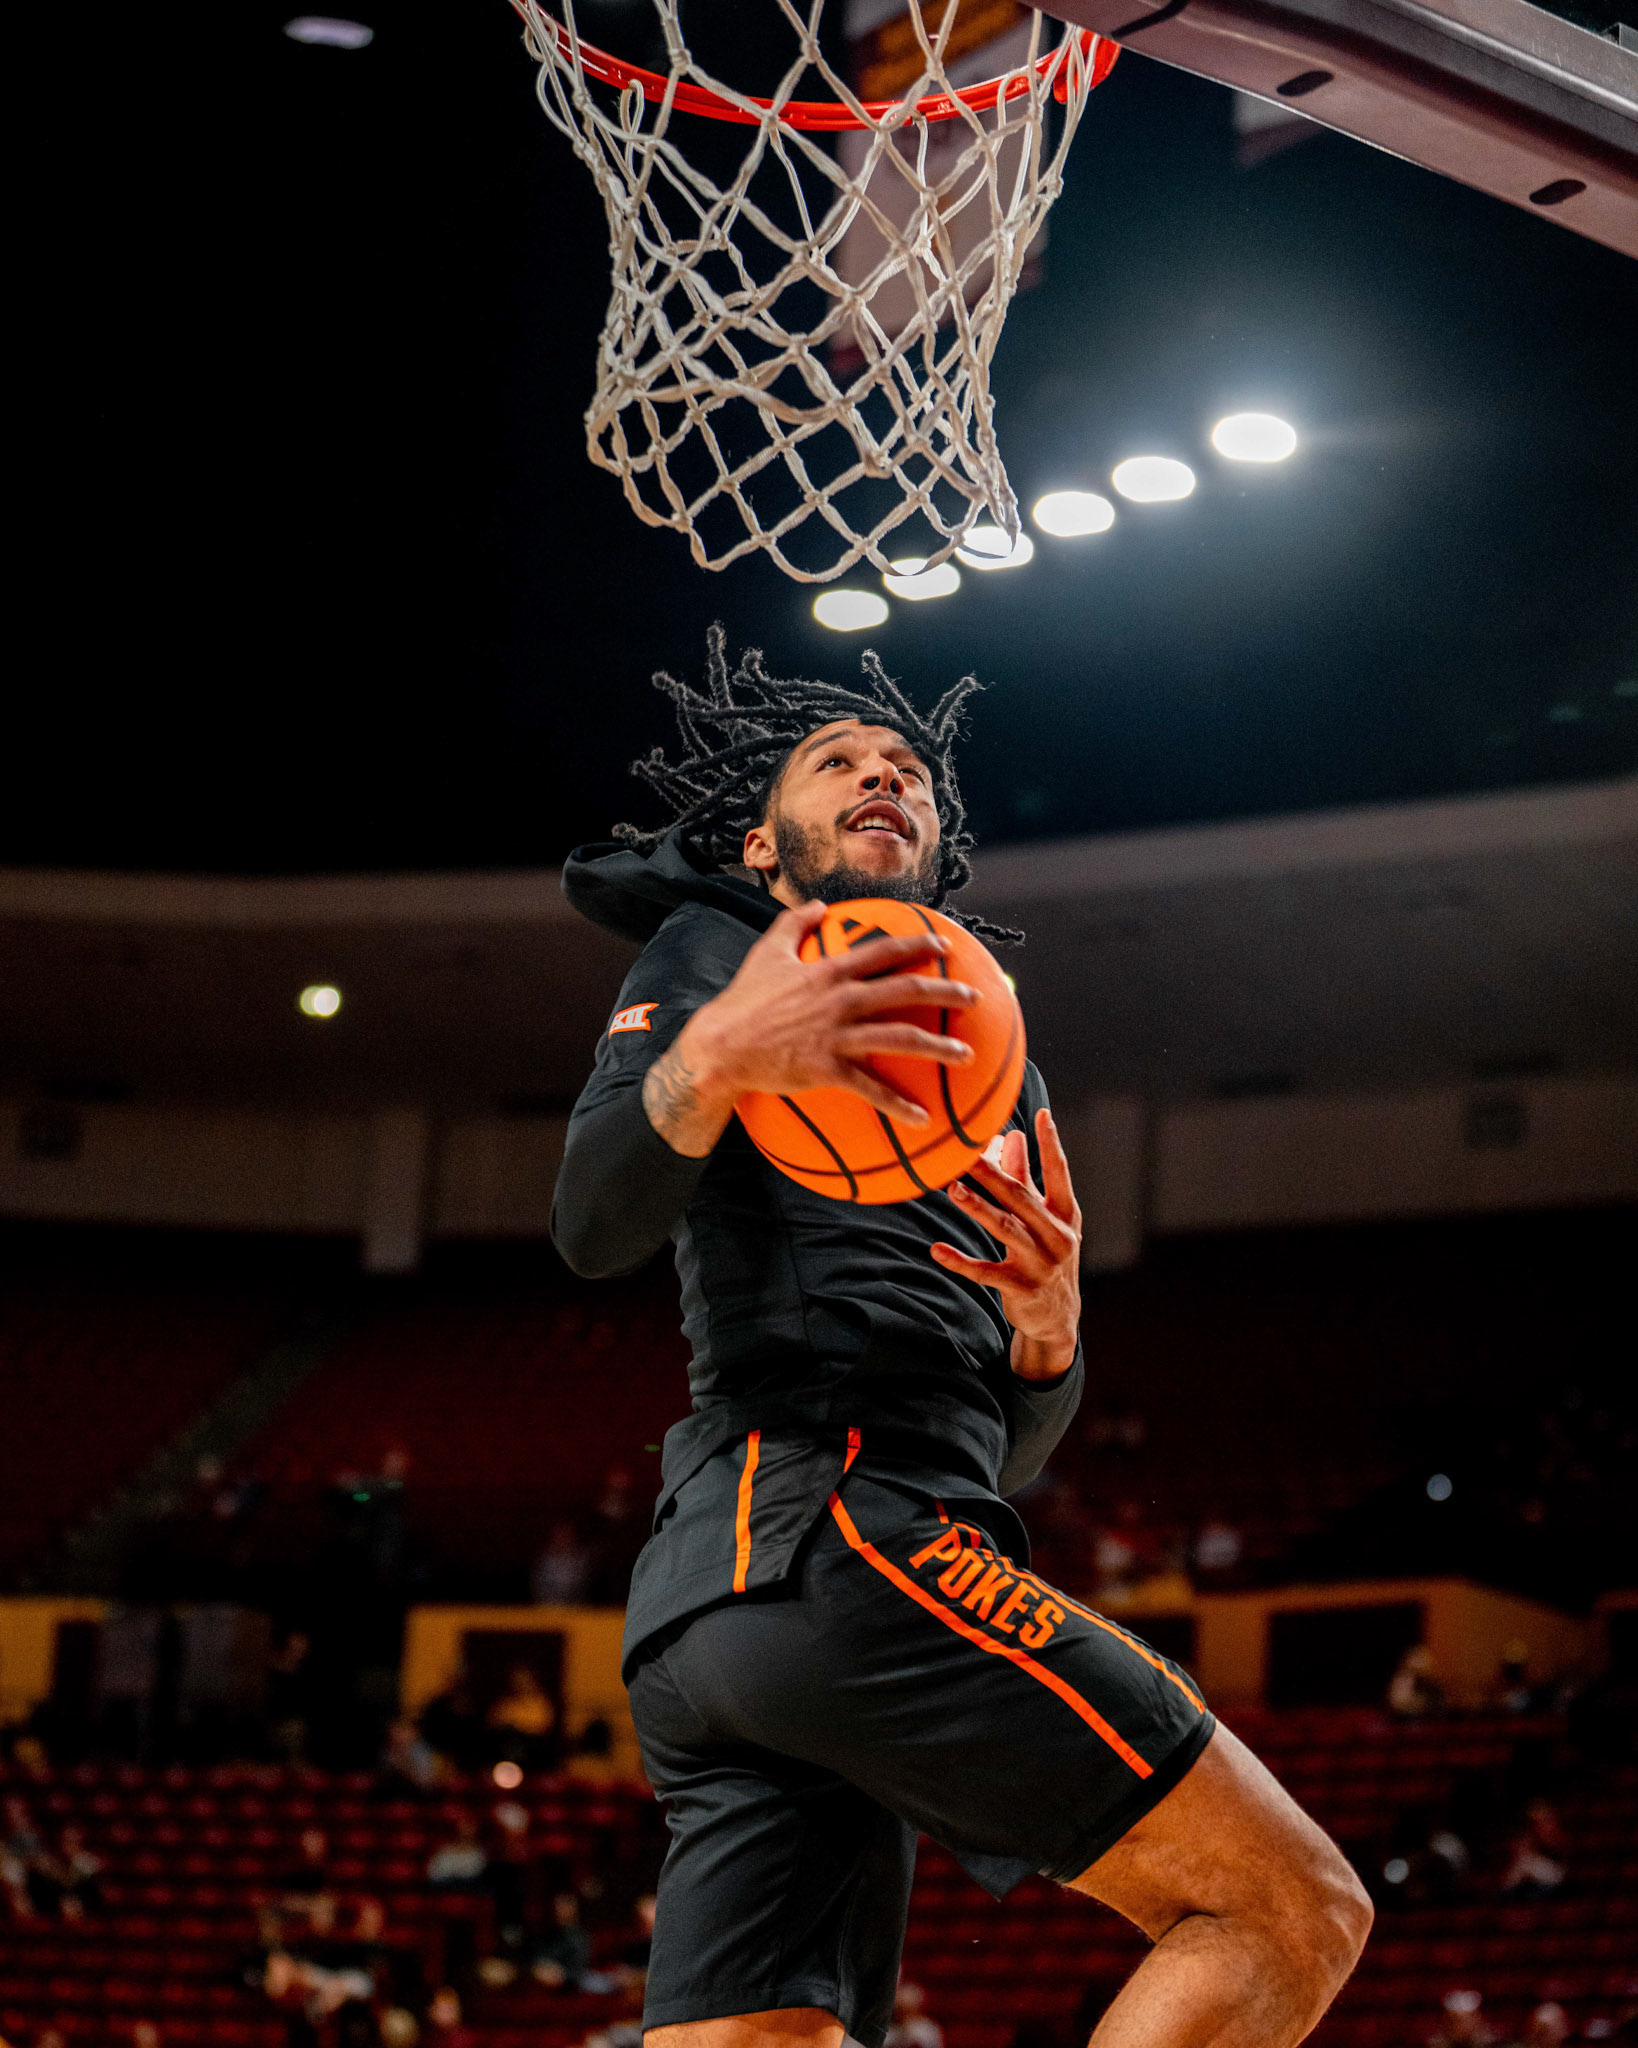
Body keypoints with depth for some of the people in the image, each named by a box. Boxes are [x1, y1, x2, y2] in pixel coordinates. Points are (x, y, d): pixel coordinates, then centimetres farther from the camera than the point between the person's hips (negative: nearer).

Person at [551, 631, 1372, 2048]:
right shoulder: (712, 945, 14)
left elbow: (1012, 1449, 27)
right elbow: (596, 1227, -6)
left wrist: (1046, 1336, 4)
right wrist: (715, 1055, -25)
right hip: (825, 1527, -8)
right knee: (1296, 1913, -11)